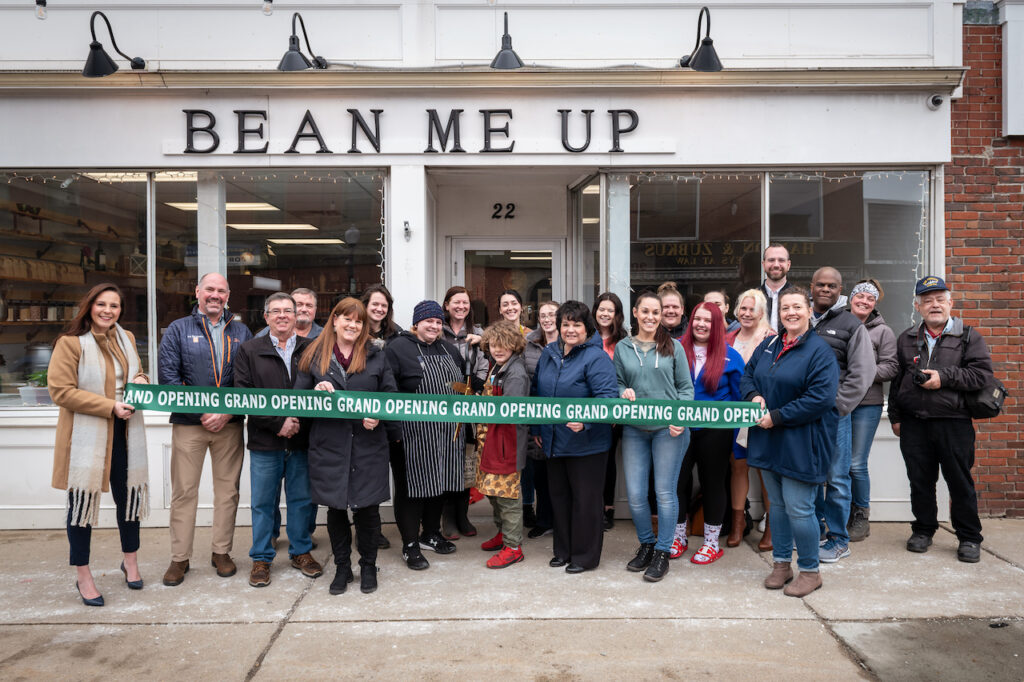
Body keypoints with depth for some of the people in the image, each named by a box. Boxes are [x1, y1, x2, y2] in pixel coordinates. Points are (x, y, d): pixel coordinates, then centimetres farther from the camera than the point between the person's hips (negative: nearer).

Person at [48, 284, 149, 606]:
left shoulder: (126, 338, 10)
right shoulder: (70, 343, -10)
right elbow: (61, 391, -15)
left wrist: (141, 381, 0)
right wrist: (110, 406, -19)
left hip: (125, 434, 6)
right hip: (86, 435, -6)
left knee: (128, 495, 14)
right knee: (83, 500, 3)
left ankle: (130, 561, 35)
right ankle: (83, 577, 19)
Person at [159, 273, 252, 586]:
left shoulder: (241, 332, 9)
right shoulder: (178, 330, 4)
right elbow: (168, 376, -5)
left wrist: (227, 412, -10)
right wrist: (202, 413, -12)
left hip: (230, 423, 2)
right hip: (188, 423, -1)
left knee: (228, 489, 8)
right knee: (184, 492, 3)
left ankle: (221, 551, 21)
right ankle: (180, 558, 16)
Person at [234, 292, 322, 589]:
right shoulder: (249, 350, 3)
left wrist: (300, 422, -12)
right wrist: (278, 422, -13)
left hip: (302, 440, 1)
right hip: (264, 441, 0)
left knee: (302, 499, 11)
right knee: (263, 502, 9)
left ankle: (301, 551, 27)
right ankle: (261, 558, 23)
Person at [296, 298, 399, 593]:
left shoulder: (376, 355, 5)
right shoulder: (314, 356, 6)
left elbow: (391, 395, 6)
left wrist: (378, 416, -12)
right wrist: (316, 391, -13)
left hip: (368, 444, -1)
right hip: (329, 445, 1)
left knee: (367, 508, 5)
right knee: (335, 508, 10)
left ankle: (368, 566, 25)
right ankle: (342, 567, 27)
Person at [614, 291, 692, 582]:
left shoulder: (673, 347, 3)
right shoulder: (622, 348, 7)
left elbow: (686, 387, 4)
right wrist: (624, 392, -9)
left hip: (668, 428, -2)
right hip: (634, 429, 2)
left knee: (665, 491, 3)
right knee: (635, 493, 5)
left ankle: (662, 552, 18)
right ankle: (646, 544, 28)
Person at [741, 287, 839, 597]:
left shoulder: (820, 351, -11)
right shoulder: (768, 345, 11)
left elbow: (821, 397, -19)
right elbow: (748, 375, 19)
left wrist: (777, 417, -19)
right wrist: (753, 396, -5)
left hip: (801, 443, -6)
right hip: (768, 440, 7)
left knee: (798, 509, -2)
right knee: (777, 505, 15)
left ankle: (809, 571, 17)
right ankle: (781, 564, 29)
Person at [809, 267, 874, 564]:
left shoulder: (851, 325, 2)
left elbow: (861, 374, -3)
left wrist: (836, 406, -11)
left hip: (834, 414, -3)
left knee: (836, 478, 1)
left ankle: (838, 541, 14)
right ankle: (814, 529, 27)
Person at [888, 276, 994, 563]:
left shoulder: (968, 337, 4)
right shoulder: (906, 340, 13)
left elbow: (982, 372, -7)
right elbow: (895, 380, 15)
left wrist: (945, 377, -16)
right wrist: (895, 416, 12)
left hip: (954, 423, -3)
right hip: (914, 424, 3)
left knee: (960, 482, 3)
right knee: (920, 481, 10)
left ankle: (969, 538, 17)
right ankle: (923, 530, 25)